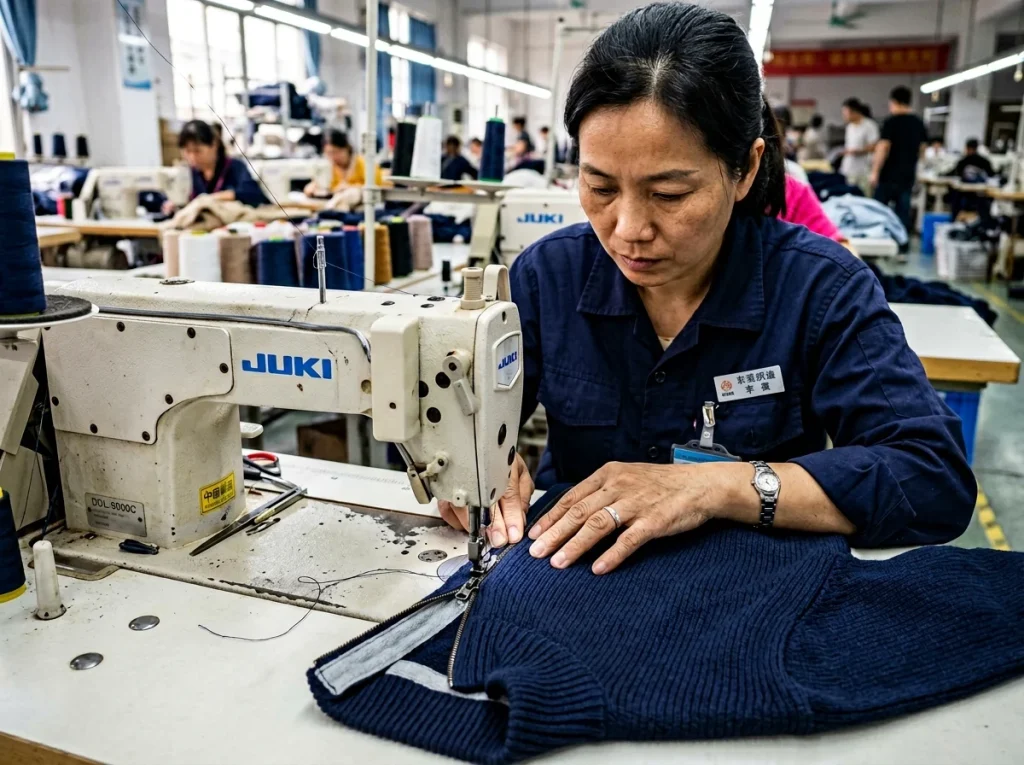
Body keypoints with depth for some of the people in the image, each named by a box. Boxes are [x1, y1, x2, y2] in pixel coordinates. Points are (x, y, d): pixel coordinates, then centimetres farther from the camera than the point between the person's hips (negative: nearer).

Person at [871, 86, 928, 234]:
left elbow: (883, 148, -14)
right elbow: (921, 149, 16)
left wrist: (875, 172, -10)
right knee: (903, 212, 6)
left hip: (889, 175, -5)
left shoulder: (892, 122, -10)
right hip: (908, 175, 5)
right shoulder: (919, 123, 9)